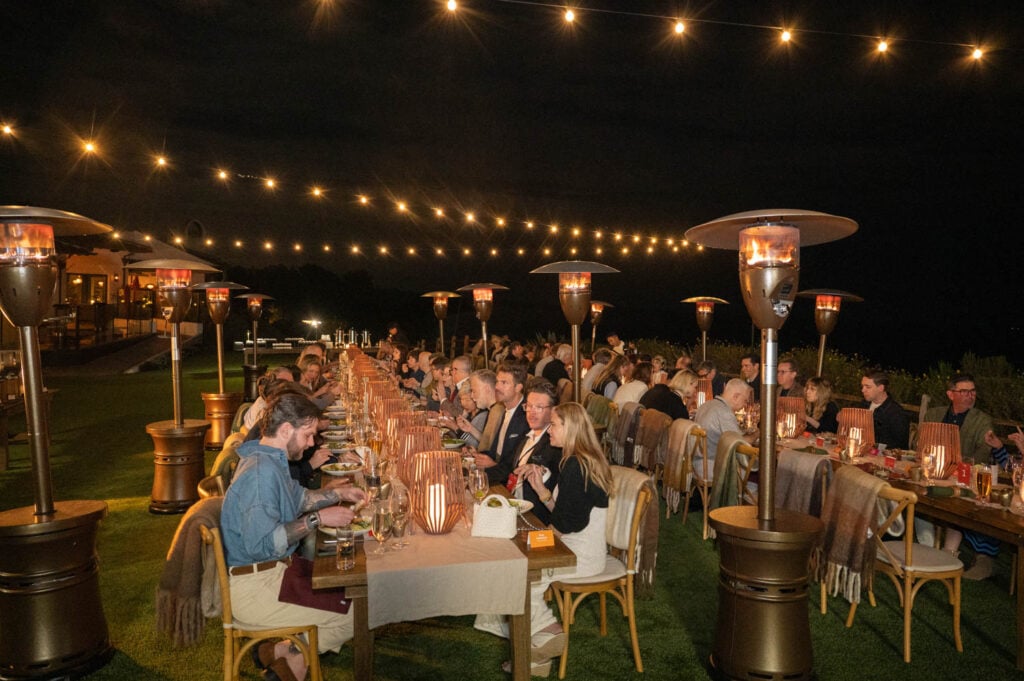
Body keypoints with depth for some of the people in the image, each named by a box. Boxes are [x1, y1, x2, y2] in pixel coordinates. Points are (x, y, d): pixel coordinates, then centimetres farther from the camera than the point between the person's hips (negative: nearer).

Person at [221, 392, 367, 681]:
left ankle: (280, 650, 10)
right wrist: (318, 519, -24)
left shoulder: (270, 460, 9)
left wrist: (339, 492, 13)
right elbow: (261, 543, -30)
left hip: (273, 570, 10)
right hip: (254, 588, -10)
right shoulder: (262, 471, -24)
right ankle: (290, 656, 5)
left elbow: (298, 498, 25)